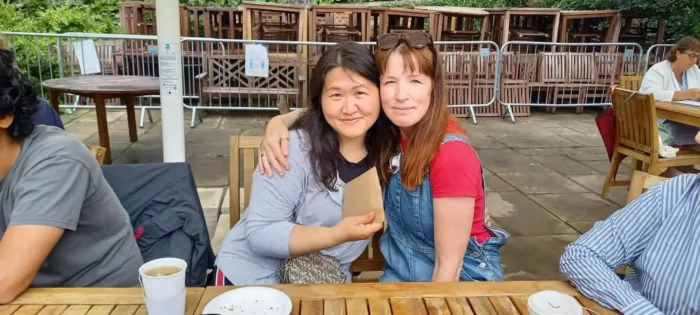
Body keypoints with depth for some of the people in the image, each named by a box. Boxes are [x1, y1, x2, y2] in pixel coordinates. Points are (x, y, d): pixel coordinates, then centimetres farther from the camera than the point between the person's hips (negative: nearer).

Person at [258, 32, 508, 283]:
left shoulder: (452, 155, -27)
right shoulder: (385, 132, -10)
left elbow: (449, 266, -21)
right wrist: (278, 123, -16)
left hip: (462, 278, -4)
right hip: (400, 271, 5)